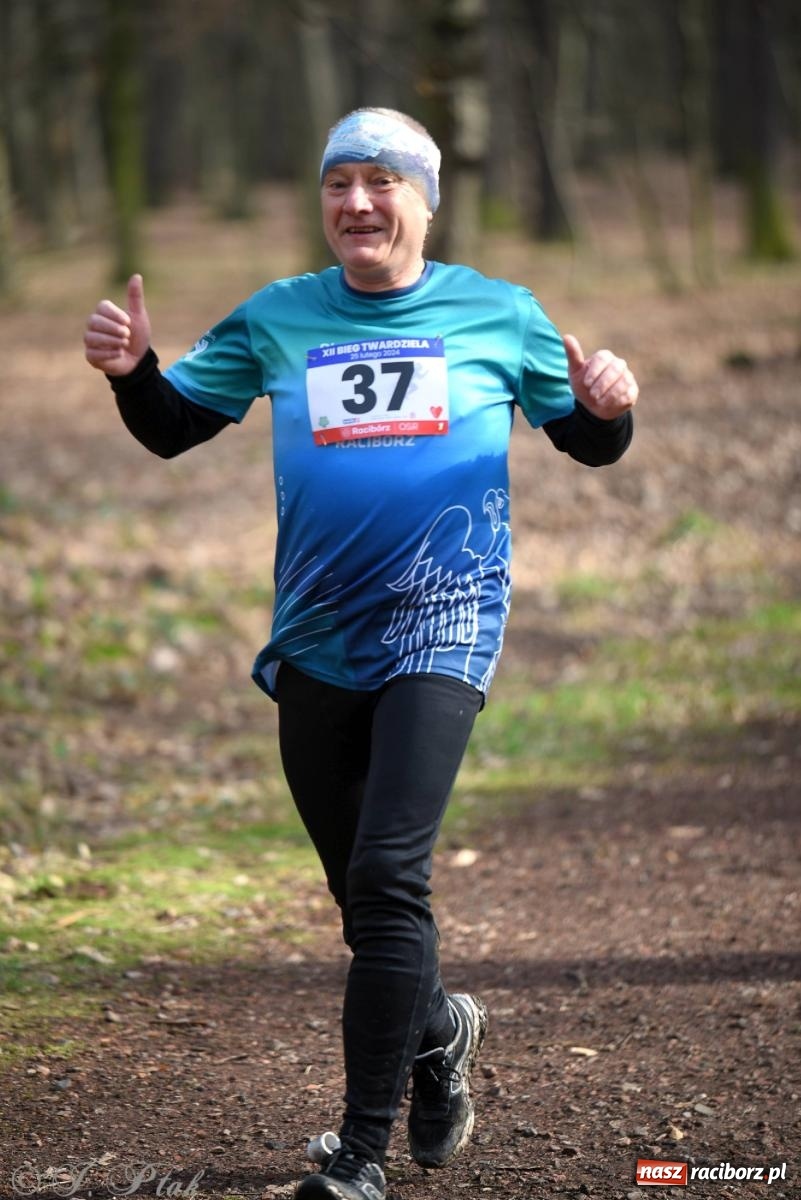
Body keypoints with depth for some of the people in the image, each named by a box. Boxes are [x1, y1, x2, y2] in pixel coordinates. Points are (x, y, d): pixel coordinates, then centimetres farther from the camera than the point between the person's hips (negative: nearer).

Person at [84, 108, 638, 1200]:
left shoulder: (499, 316, 5)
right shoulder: (276, 320, 9)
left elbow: (589, 446, 12)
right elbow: (171, 427, 12)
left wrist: (605, 406, -11)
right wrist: (130, 369, -9)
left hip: (442, 627, -3)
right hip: (316, 646, 3)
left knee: (388, 879, -17)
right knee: (365, 900, 11)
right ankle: (437, 1031, 42)